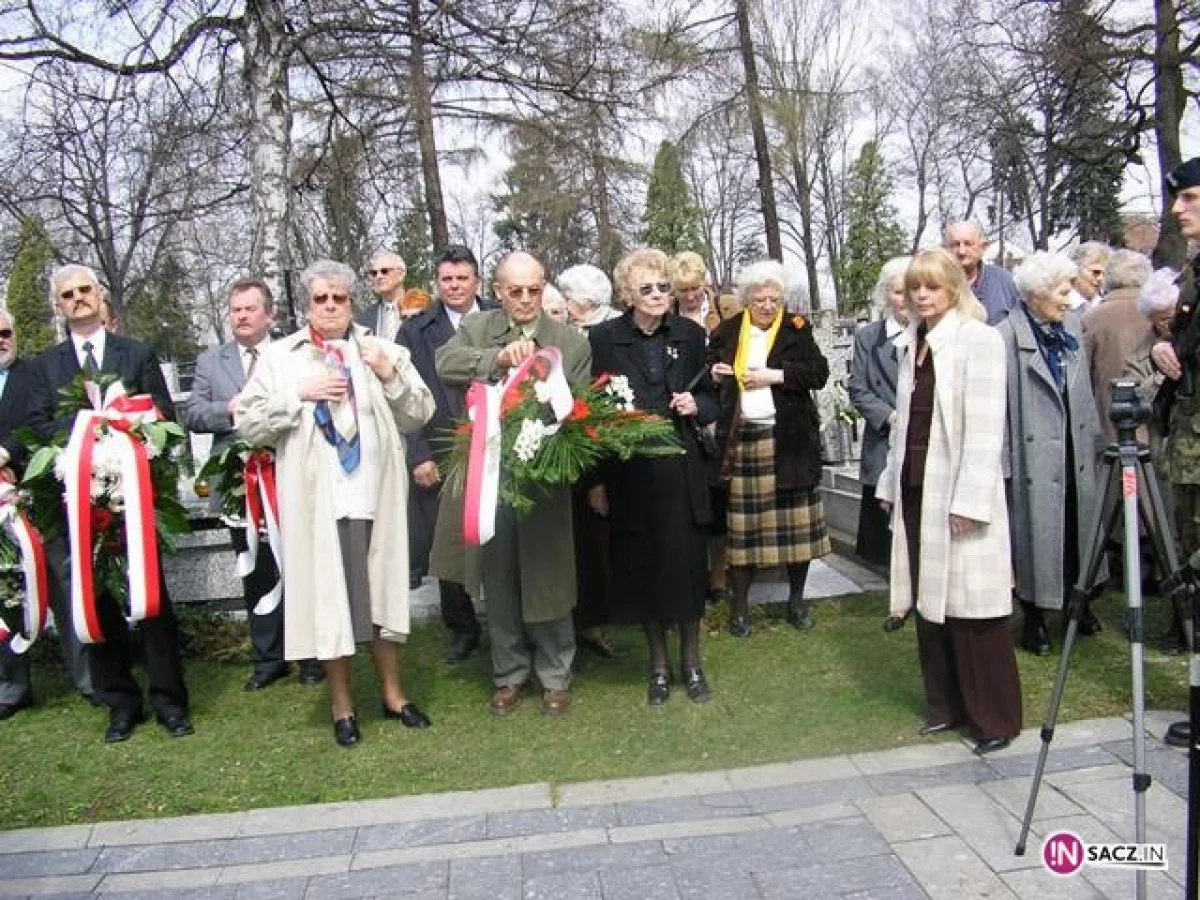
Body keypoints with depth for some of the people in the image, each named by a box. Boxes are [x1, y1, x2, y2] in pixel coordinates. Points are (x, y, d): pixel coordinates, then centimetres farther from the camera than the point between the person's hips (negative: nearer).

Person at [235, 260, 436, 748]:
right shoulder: (279, 356, 6)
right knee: (327, 594, 5)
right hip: (315, 497, -1)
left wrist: (390, 375, -9)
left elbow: (420, 414, 6)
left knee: (382, 588, 10)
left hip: (374, 492, 1)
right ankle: (341, 702, 21)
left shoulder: (384, 350, 9)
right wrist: (299, 394, -11)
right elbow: (247, 424, 0)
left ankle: (392, 691, 27)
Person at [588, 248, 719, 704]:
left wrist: (696, 405, -10)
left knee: (688, 564, 7)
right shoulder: (604, 338, -3)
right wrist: (595, 479, -4)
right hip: (629, 474, -1)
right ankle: (659, 662, 26)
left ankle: (691, 661, 25)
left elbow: (710, 397, 14)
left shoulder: (690, 334, 3)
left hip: (681, 470, 2)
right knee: (643, 568, 8)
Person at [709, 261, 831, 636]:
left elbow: (819, 373, -4)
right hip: (741, 439, 1)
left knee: (796, 520, 4)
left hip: (789, 439, 0)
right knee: (742, 522, 1)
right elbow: (707, 374, 19)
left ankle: (796, 599, 21)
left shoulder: (797, 330, 5)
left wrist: (776, 375, -14)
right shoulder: (726, 333, 10)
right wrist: (713, 374, -3)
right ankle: (740, 605, 13)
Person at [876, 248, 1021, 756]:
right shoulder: (911, 343, 13)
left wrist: (969, 500, -18)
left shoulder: (979, 339, -8)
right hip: (916, 486, 7)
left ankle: (995, 717, 12)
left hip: (958, 491, -7)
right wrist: (891, 483, 14)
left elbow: (985, 425, -14)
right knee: (929, 599, 12)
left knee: (971, 603, -2)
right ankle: (946, 704, 25)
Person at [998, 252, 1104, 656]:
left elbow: (1084, 390, 13)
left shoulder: (1071, 326, 6)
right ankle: (1033, 619, 19)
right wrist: (1003, 462, -16)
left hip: (1075, 454, 6)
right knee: (1035, 535, 4)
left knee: (1077, 530, 16)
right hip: (1034, 455, -6)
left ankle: (1078, 603, 35)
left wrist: (1096, 438, 13)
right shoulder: (1008, 335, -15)